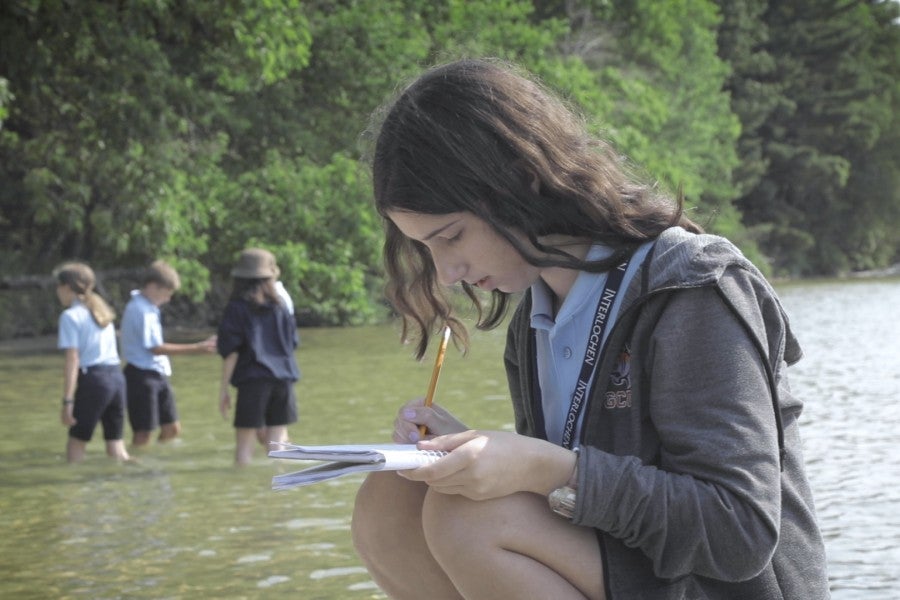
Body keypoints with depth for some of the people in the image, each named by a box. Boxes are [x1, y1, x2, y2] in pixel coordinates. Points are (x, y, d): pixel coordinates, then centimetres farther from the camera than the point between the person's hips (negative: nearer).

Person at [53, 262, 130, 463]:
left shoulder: (71, 316, -5)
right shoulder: (101, 312, 18)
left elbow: (72, 360, -12)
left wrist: (67, 401, -14)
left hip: (93, 379, -7)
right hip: (116, 377, 7)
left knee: (76, 444, 1)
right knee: (115, 444, 9)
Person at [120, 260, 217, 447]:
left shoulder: (148, 307, 12)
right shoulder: (141, 310, -17)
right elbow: (155, 348, -18)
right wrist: (196, 349, -17)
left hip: (157, 375, 10)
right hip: (142, 376, -10)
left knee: (172, 430, 9)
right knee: (143, 434, -6)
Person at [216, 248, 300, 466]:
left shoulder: (237, 308, -1)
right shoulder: (280, 306, 11)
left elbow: (230, 351, -4)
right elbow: (292, 343, 16)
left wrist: (224, 388, -1)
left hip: (253, 379, -4)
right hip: (283, 378, 4)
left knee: (245, 444, 0)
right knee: (276, 442, 6)